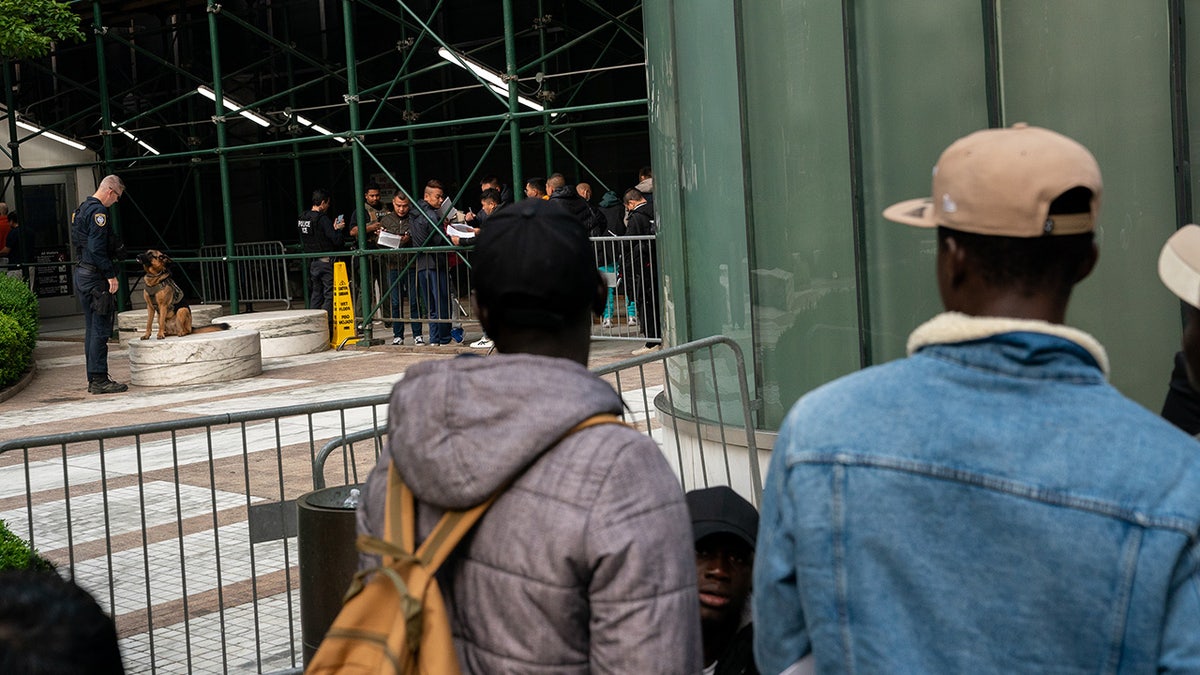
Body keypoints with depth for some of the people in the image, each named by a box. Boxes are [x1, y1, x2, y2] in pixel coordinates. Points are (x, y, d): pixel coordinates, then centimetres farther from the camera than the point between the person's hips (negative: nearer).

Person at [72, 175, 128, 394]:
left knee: (92, 329, 13)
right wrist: (111, 275, -18)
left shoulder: (83, 209, 17)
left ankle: (93, 379, 16)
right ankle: (99, 380, -8)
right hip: (95, 277, -10)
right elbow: (97, 248, -22)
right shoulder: (98, 211, -14)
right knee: (100, 329, -8)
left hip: (82, 275, 10)